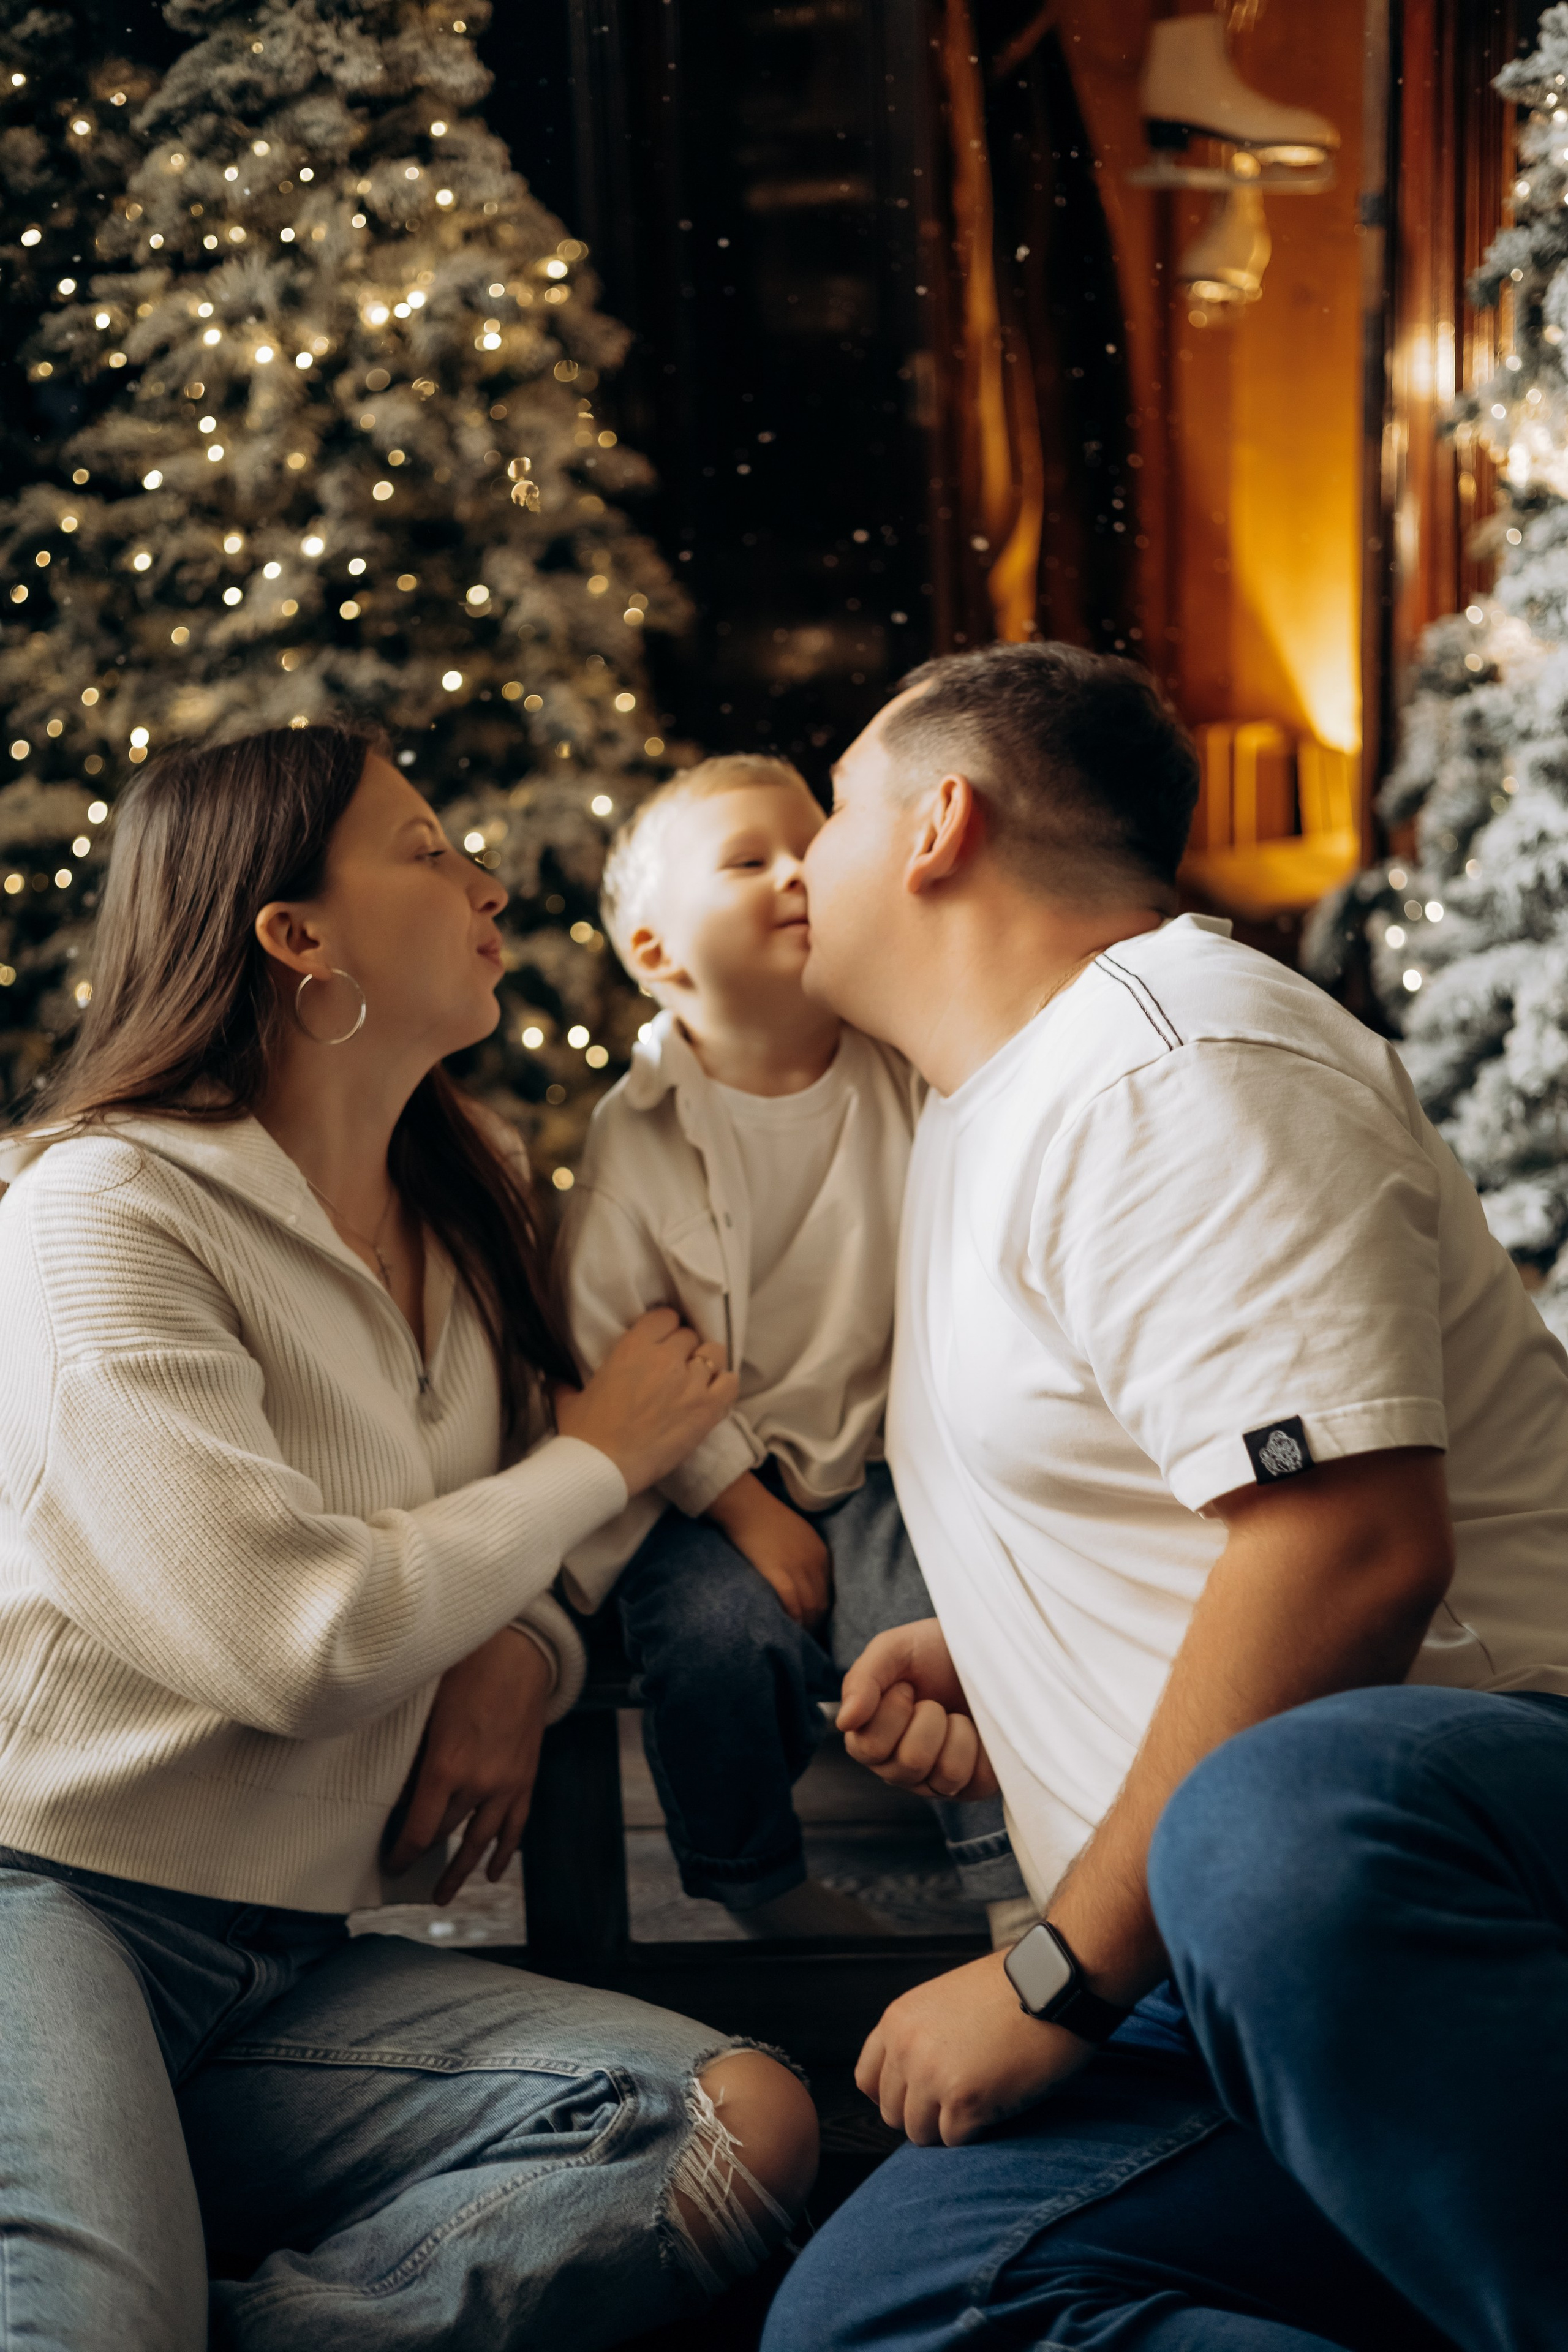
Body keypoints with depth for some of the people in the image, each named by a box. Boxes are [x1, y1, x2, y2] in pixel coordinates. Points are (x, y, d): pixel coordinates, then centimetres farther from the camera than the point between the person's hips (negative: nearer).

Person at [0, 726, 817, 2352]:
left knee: (740, 2126, -16)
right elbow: (298, 1642, -20)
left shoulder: (468, 1204, 13)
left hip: (290, 1961, 8)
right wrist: (600, 1458, -6)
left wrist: (519, 1651, -4)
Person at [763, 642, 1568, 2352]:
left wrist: (1059, 1979, -15)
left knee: (1273, 1826, -42)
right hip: (1243, 1951, 9)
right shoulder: (991, 1119, 24)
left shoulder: (1173, 1065, -9)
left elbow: (1352, 1551, -22)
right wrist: (980, 1654, 15)